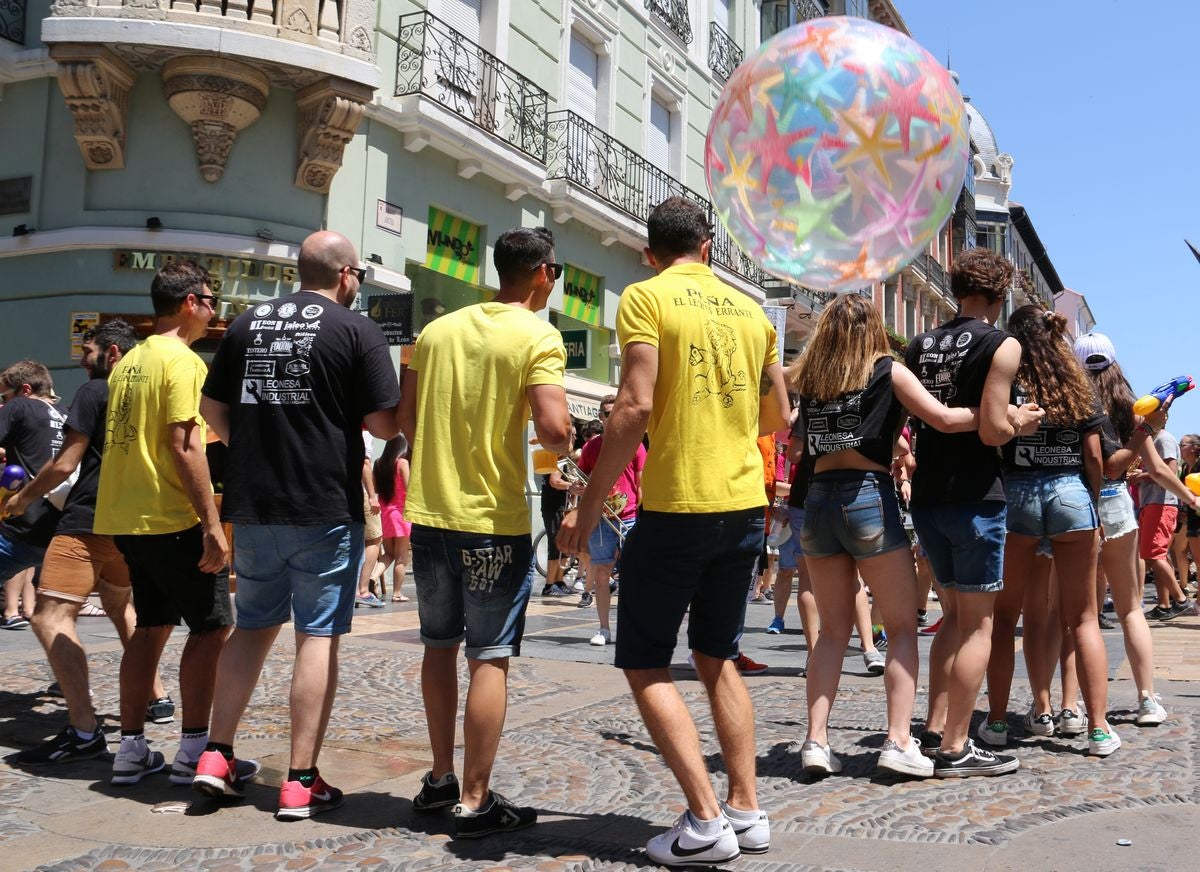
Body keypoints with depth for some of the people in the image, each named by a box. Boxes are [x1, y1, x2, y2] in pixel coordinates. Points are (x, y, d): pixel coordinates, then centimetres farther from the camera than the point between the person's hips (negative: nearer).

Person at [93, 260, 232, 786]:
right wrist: (212, 525, -20)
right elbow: (184, 446, -19)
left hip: (123, 517, 9)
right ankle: (194, 750, 1)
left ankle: (131, 749, 16)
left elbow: (121, 441, 18)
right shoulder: (182, 360, -12)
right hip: (171, 519, -9)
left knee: (152, 625, 14)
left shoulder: (129, 361, 14)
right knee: (211, 626, 0)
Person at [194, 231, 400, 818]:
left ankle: (217, 755, 16)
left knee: (253, 626, 18)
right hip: (326, 507, -5)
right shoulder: (358, 331, -6)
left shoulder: (246, 324, 9)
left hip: (252, 506, 5)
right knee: (319, 636, 1)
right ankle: (301, 780, 4)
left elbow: (212, 408, 12)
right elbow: (384, 424, -9)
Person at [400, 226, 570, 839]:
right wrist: (563, 444, 2)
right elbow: (552, 429, -20)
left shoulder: (437, 330, 8)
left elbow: (404, 417, 9)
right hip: (493, 519, -6)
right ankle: (474, 801, 6)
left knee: (439, 645, 17)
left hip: (429, 512, 6)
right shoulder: (538, 337, -9)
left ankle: (440, 780, 27)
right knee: (490, 657, 2)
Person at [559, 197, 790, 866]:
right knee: (719, 657, 17)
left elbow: (635, 408, -16)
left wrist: (590, 505, -11)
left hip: (676, 508, -6)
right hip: (745, 507, 6)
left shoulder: (646, 297, -5)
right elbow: (779, 420, 18)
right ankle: (747, 811, 18)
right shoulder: (750, 309, 13)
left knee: (646, 665, 3)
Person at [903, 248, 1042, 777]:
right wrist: (1021, 423, 3)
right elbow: (993, 431, -16)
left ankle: (935, 729, 18)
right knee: (978, 624, 2)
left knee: (953, 615, 18)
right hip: (974, 497, -6)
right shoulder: (1002, 345, -9)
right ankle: (955, 749, 4)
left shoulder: (917, 347, 9)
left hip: (926, 496, 6)